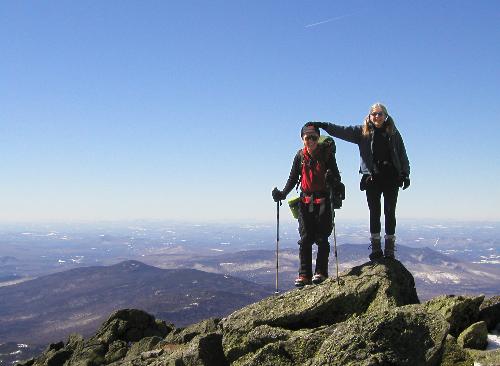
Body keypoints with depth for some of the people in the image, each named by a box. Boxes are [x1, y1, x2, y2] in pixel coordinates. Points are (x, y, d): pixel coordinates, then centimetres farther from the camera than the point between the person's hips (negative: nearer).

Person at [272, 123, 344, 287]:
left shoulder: (326, 153, -4)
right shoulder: (300, 156, 5)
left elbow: (336, 175, -6)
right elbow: (293, 178, 10)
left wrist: (334, 183, -30)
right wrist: (283, 193, -4)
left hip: (323, 200, -3)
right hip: (305, 201, 3)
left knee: (322, 238, -2)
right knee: (305, 238, 0)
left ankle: (321, 272, 6)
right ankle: (304, 275, 2)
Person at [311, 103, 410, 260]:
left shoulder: (393, 133, 7)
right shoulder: (362, 132, 6)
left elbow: (402, 154, 8)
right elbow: (343, 131, -4)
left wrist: (405, 174, -1)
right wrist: (323, 125, -16)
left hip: (391, 178, 0)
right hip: (372, 179, 0)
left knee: (390, 213, 0)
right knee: (374, 213, 3)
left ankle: (390, 250, 6)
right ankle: (376, 249, 10)